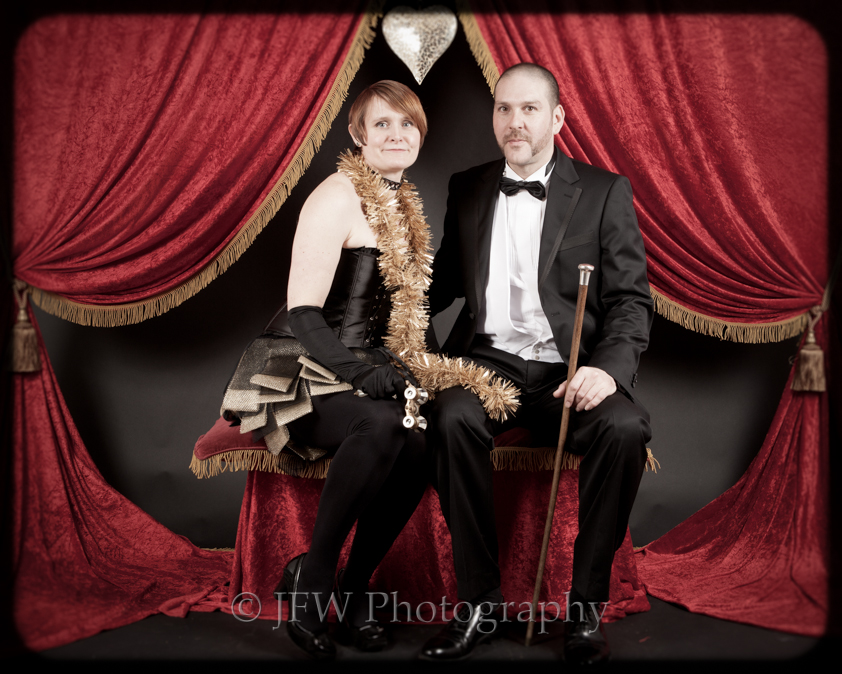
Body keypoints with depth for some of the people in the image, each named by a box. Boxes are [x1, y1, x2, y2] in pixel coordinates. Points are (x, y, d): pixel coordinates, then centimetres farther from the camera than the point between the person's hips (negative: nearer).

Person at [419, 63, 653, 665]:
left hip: (571, 372, -1)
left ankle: (586, 609, -15)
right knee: (453, 418, -31)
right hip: (488, 361, 2)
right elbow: (445, 282, 21)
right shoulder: (467, 189, 16)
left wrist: (608, 367, -19)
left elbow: (631, 299, 0)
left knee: (624, 428, -32)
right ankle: (481, 603, -18)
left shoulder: (604, 192, 6)